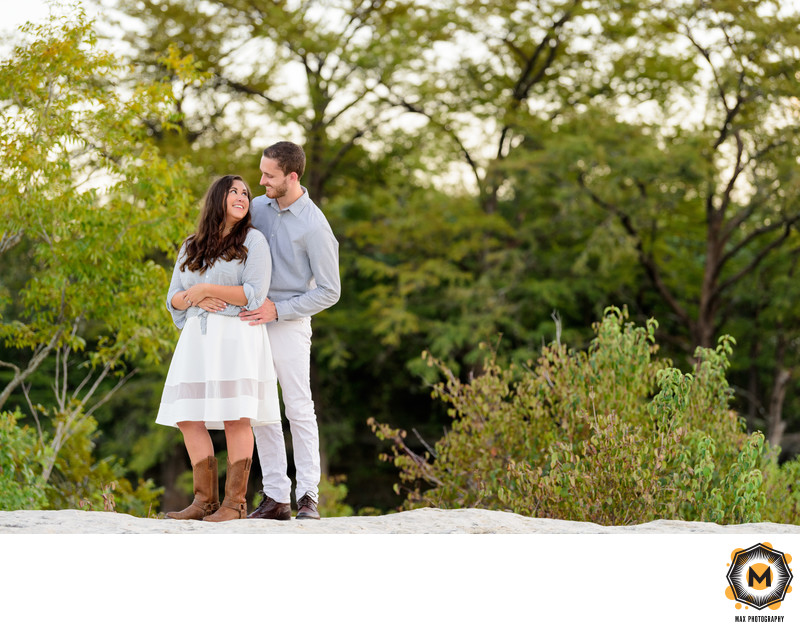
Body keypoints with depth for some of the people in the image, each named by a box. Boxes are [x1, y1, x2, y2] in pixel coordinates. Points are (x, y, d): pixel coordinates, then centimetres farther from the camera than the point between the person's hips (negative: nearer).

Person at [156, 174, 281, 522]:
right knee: (189, 419, -2)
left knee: (236, 418, -10)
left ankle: (235, 501, -6)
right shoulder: (191, 248, 18)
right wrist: (193, 299, -7)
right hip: (197, 337, 5)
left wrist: (205, 288, -8)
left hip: (237, 335, -5)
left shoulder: (253, 240, 3)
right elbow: (173, 297, 16)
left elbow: (255, 293, -8)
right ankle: (205, 500, 4)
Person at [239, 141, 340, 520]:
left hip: (289, 325, -6)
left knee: (299, 410, -6)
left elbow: (329, 292, -11)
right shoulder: (258, 208, 7)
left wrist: (277, 310, -17)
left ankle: (307, 497, -4)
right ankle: (275, 497, 7)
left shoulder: (315, 226, -12)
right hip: (253, 321, 6)